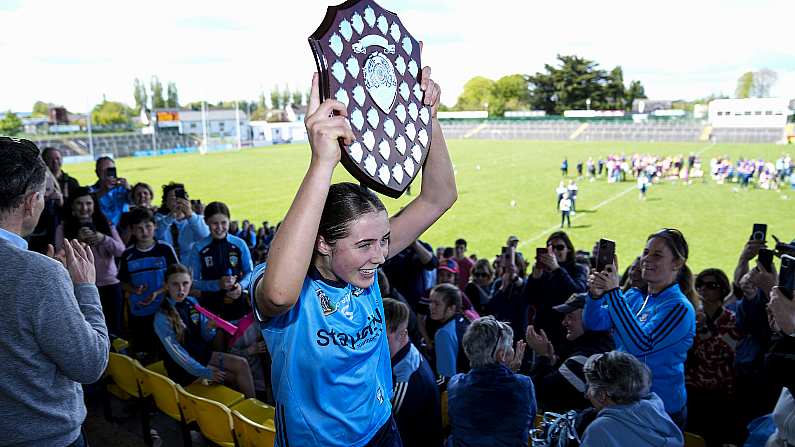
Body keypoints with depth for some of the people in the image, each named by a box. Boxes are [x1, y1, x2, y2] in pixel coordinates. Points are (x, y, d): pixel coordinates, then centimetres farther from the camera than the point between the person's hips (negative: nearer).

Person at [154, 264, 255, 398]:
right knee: (235, 377, -15)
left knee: (242, 364, -11)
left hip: (203, 353, 6)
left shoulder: (192, 302, -1)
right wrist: (205, 372, -18)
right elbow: (176, 353, -18)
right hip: (184, 368, -6)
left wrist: (209, 328, -18)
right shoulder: (162, 318, -19)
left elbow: (206, 338, 5)